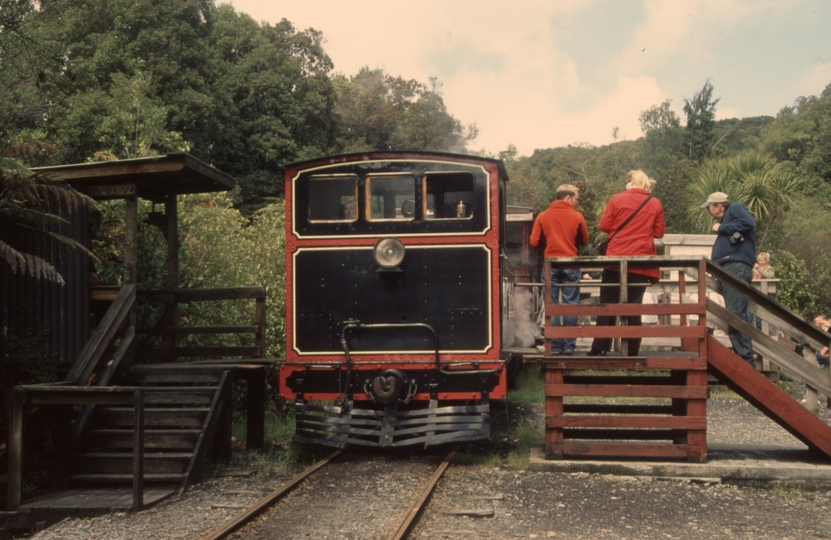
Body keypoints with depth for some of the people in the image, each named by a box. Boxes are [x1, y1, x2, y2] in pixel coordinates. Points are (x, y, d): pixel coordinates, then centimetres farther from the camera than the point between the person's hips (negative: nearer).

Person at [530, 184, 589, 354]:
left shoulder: (543, 216, 1)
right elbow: (584, 240, 7)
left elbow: (534, 241, 0)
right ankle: (568, 345, 5)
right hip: (571, 264, -1)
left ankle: (554, 346, 2)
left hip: (550, 264, 1)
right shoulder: (577, 217, -1)